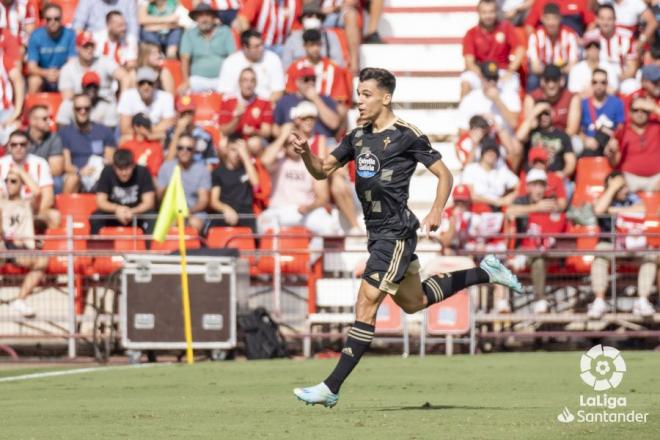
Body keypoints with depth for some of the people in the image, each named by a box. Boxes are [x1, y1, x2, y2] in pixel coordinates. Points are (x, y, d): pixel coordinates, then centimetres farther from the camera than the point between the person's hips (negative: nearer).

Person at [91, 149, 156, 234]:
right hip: (113, 214, 1)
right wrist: (117, 208, -35)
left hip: (137, 212, -1)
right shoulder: (107, 172, -14)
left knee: (151, 218, -32)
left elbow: (149, 202, -16)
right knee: (95, 217, -28)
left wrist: (132, 212, -35)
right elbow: (101, 201, -14)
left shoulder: (142, 172, -15)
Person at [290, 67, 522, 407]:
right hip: (377, 232, 9)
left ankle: (331, 388, -14)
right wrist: (305, 153, -6)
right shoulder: (358, 137, 11)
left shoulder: (407, 136, -10)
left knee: (366, 305, -12)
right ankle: (485, 273, 37)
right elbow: (322, 170, 14)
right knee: (413, 302, 22)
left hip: (396, 232, -9)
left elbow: (444, 174, -7)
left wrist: (436, 212, -21)